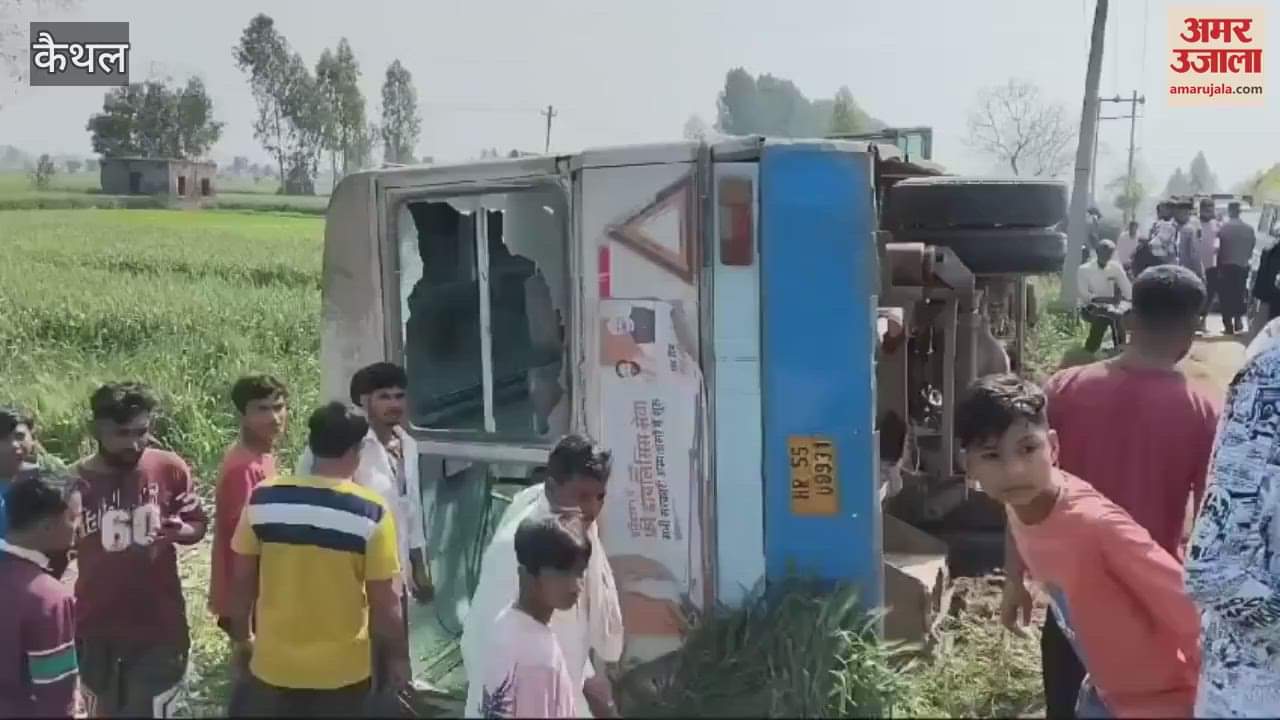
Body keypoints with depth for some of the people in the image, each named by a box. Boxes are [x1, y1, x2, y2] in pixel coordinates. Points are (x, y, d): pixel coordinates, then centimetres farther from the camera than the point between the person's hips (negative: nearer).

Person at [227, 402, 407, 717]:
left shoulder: (263, 499, -9)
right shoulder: (371, 512, -17)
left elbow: (241, 580, 0)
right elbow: (385, 601, -13)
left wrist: (241, 636, 16)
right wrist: (399, 656, 2)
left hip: (273, 664, 2)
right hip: (342, 670, -2)